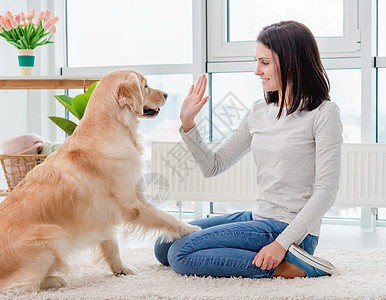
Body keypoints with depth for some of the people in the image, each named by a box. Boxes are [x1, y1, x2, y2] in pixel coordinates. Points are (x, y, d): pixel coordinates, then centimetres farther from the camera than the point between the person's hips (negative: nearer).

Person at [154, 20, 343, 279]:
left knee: (181, 255, -18)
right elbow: (213, 165, 13)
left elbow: (326, 190, -16)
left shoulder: (323, 113, -10)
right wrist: (188, 123, -2)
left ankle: (285, 265, -13)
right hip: (259, 217, 9)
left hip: (292, 228, -8)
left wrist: (282, 242, -23)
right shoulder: (260, 112, 11)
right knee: (163, 246, 11)